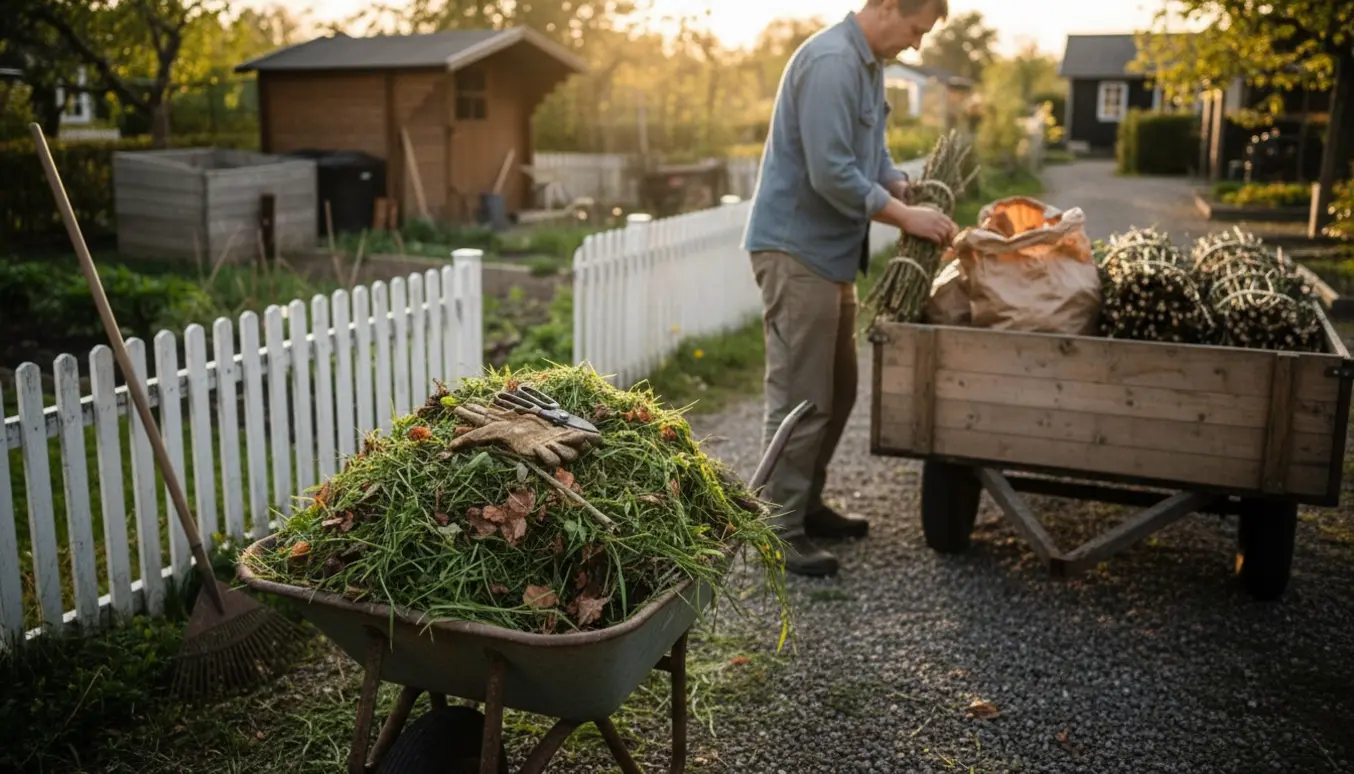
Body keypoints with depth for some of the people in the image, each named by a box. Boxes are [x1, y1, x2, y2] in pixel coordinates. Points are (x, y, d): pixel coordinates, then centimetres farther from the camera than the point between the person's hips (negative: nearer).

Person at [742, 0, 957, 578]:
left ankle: (807, 505, 27)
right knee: (799, 397, -6)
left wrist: (918, 202, 4)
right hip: (797, 249, -10)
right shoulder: (830, 62, -18)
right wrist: (906, 218, -16)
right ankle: (780, 529, 3)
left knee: (836, 390, 15)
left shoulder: (868, 64, 14)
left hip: (831, 251, 10)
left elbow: (873, 159, 20)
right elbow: (831, 174, -25)